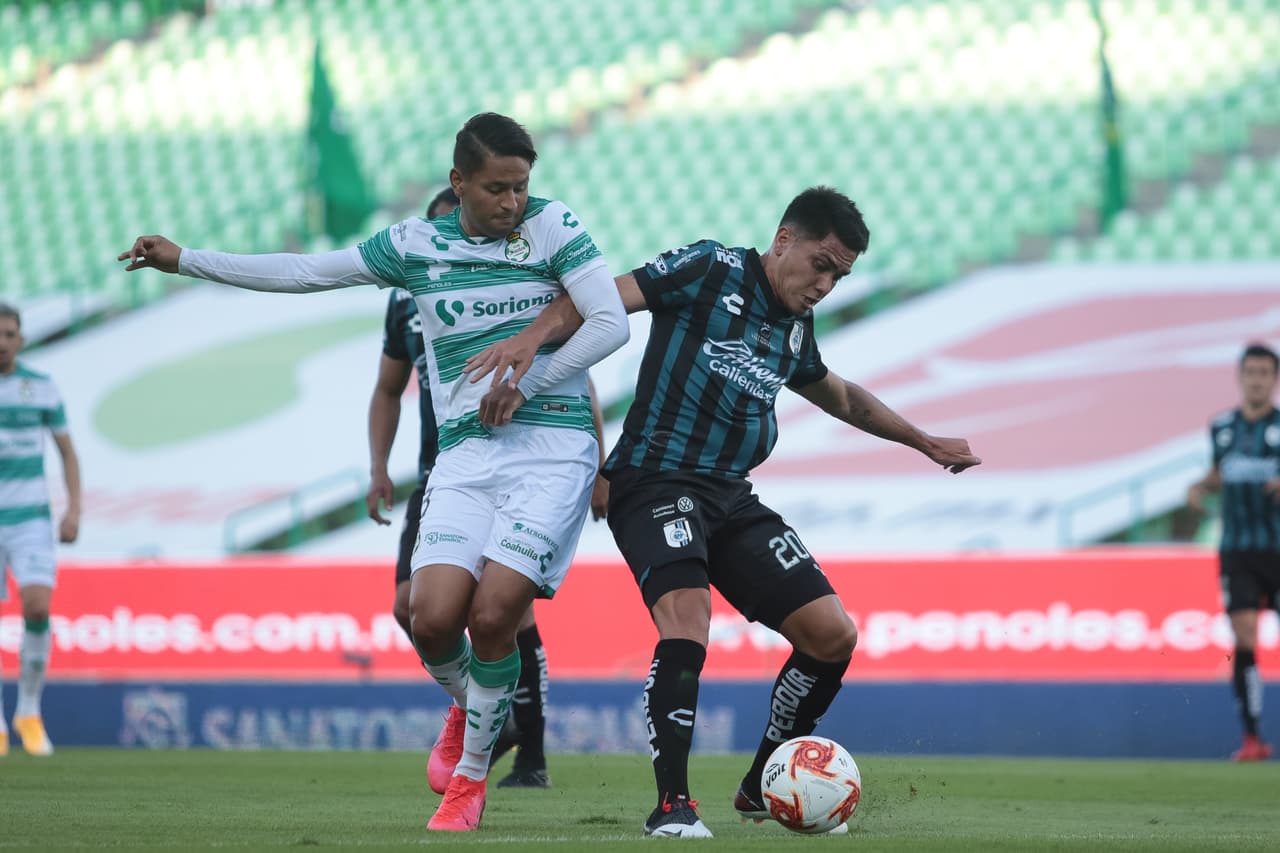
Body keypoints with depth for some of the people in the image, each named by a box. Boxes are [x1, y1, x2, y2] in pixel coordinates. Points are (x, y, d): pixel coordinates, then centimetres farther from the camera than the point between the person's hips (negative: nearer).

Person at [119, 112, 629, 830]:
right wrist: (185, 260, 15)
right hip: (465, 454, 3)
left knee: (492, 615, -15)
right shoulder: (417, 245, 9)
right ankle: (467, 704, 23)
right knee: (433, 617, -14)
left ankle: (471, 773, 8)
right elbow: (307, 273, 14)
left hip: (553, 445, -3)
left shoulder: (554, 227, 0)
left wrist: (522, 383, -11)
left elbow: (612, 323, -6)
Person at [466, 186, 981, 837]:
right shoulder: (713, 270, -4)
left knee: (832, 635, -1)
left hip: (731, 495, 8)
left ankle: (763, 788, 16)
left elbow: (842, 398, 38)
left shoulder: (795, 328, 17)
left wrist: (924, 443, 44)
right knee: (687, 617, -32)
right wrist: (533, 335, -30)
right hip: (656, 482, -8)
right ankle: (672, 804, -26)